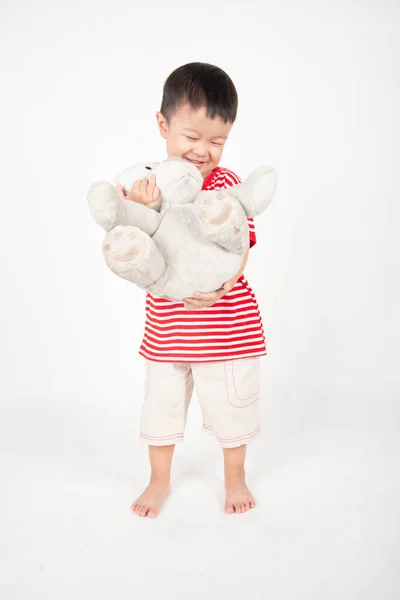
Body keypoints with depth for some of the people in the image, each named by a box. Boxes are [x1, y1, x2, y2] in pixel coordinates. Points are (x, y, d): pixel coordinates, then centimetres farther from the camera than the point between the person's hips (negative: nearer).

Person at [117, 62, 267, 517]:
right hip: (166, 324, 2)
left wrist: (219, 287, -31)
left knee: (232, 403, 12)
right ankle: (159, 479, 38)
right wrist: (136, 208, -32)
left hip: (227, 323, -1)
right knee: (162, 402, 15)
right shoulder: (149, 184, -4)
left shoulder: (228, 185, -8)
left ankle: (235, 476, 38)